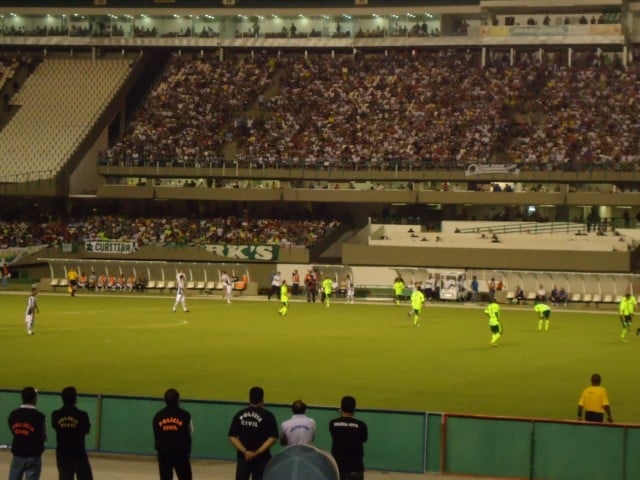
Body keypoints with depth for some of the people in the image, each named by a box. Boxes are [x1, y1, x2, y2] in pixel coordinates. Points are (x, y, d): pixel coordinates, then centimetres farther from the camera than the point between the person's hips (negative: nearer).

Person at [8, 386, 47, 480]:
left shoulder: (13, 414, -1)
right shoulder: (39, 416, -13)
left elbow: (14, 432, 8)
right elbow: (44, 437, -3)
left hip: (18, 454, 4)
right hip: (33, 455, -4)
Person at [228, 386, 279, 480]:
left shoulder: (239, 415, 2)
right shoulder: (268, 416, -7)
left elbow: (232, 437, -3)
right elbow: (273, 439, -14)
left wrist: (244, 451, -10)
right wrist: (257, 452, -15)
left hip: (243, 458, 3)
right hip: (261, 458, -3)